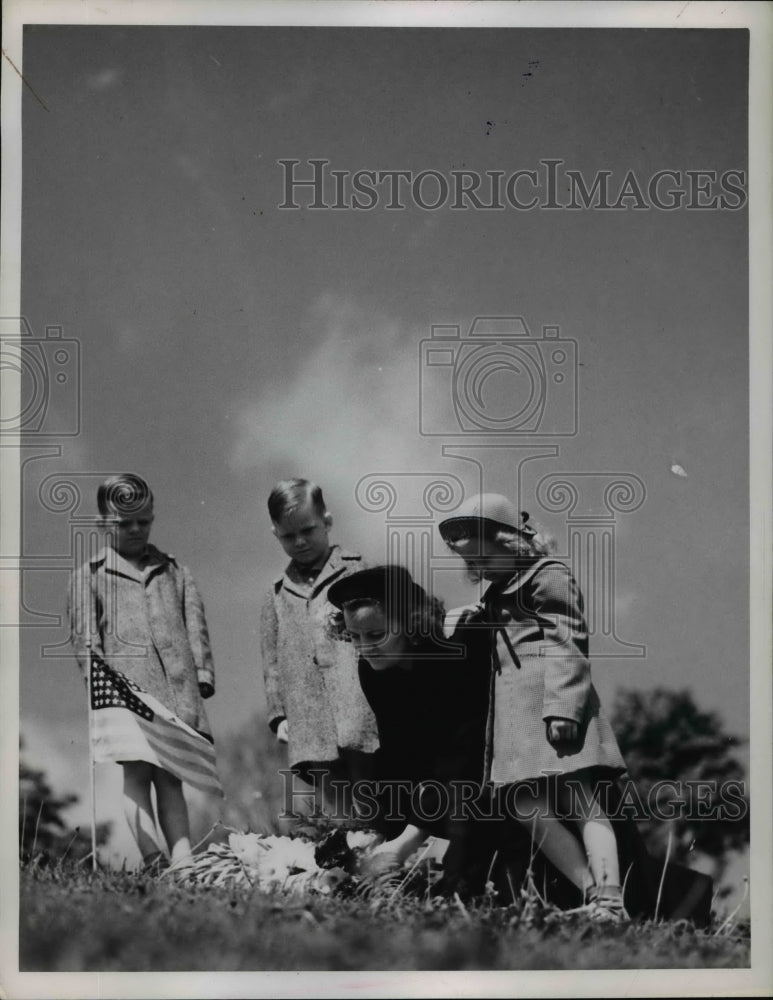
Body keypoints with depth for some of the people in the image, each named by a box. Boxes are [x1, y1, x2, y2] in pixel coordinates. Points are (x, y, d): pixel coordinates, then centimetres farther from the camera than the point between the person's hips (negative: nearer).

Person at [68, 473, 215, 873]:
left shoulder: (174, 571, 24)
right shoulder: (89, 576, 15)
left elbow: (195, 624, 20)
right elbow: (84, 635, 7)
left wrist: (202, 671, 7)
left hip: (177, 683, 2)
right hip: (126, 684, -2)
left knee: (169, 774, -4)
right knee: (137, 769, -15)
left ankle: (183, 862, -14)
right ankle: (151, 856, -27)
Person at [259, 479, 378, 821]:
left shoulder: (360, 571, 9)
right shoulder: (277, 595, 18)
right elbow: (272, 662, 18)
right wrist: (279, 715, 9)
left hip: (364, 720, -2)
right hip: (312, 734, 3)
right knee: (334, 821, -1)